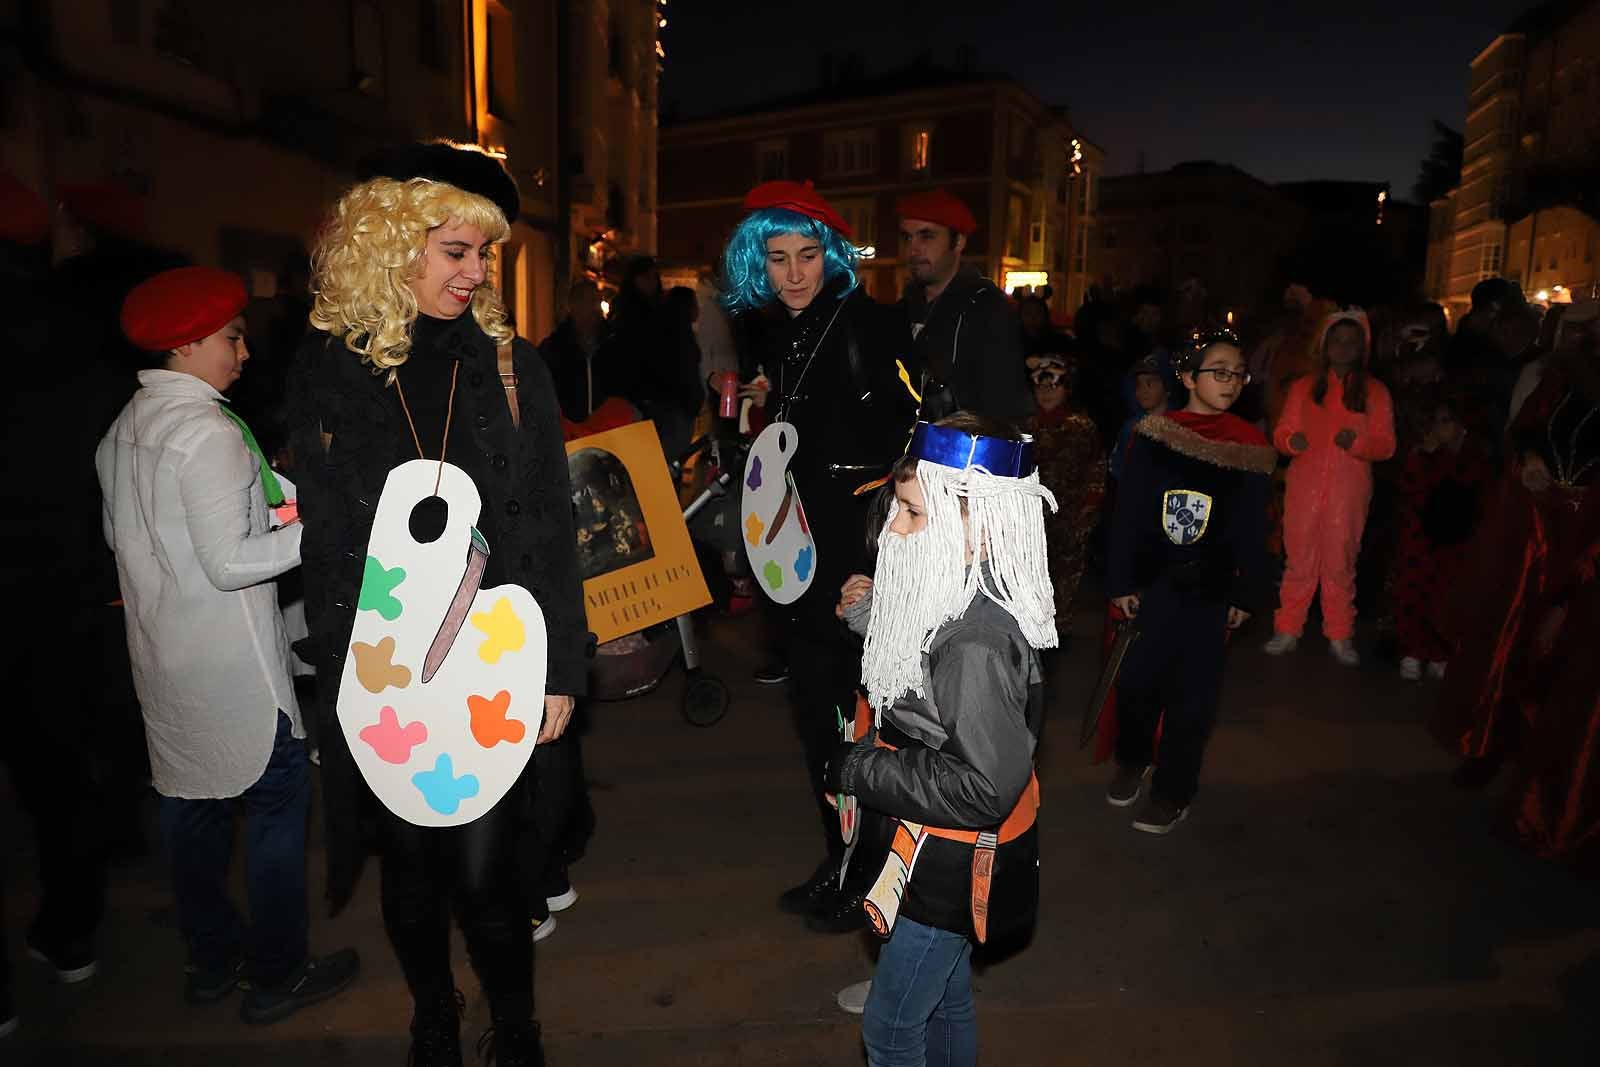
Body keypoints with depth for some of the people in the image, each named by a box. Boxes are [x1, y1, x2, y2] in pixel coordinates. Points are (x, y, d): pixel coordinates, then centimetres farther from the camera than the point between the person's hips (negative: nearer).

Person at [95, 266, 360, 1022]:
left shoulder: (122, 429, 8)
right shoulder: (208, 432, -19)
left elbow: (119, 536, 18)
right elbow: (231, 563, -23)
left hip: (162, 656, 9)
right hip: (230, 663, -9)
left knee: (191, 801, 17)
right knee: (279, 797, 3)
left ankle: (212, 958, 33)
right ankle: (277, 974, 15)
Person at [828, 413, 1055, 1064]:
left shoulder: (980, 643, -32)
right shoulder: (951, 602, -3)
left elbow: (983, 789, -31)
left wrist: (860, 770, -23)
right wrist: (870, 618, 1)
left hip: (952, 867, -8)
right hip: (935, 850, 9)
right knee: (945, 1001, 28)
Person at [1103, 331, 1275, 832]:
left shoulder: (1248, 445, 2)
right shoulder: (1153, 436, -2)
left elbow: (1252, 528, 5)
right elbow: (1128, 514, -2)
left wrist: (1247, 594, 4)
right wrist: (1121, 581, -3)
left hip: (1210, 587, 1)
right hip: (1154, 580, 0)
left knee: (1193, 693, 4)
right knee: (1137, 681, 0)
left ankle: (1173, 790, 21)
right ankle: (1132, 760, 29)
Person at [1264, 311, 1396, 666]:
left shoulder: (1375, 391, 6)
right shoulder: (1302, 387, 10)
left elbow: (1386, 445, 2)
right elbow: (1281, 431, 6)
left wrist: (1357, 442, -19)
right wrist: (1290, 440, -18)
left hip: (1348, 493, 0)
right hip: (1304, 489, 1)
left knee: (1341, 564, 4)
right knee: (1299, 560, 3)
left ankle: (1340, 636, 13)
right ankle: (1287, 630, 10)